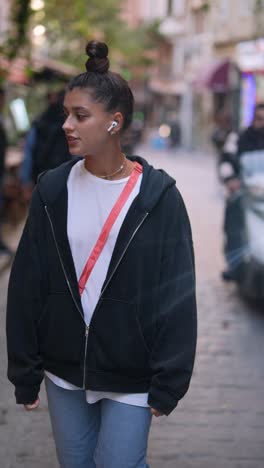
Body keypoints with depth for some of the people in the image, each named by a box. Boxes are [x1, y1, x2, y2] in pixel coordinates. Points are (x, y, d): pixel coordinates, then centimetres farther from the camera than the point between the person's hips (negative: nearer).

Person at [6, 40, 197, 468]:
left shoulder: (157, 196, -11)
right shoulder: (53, 189, -3)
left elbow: (177, 296, -9)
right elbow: (26, 285, 0)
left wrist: (169, 382, -9)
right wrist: (25, 372, 1)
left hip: (131, 376, -3)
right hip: (64, 371, 4)